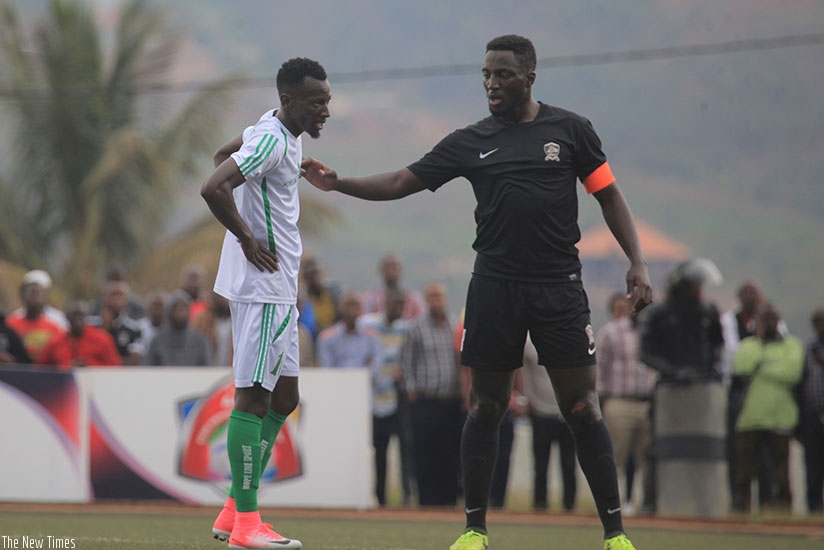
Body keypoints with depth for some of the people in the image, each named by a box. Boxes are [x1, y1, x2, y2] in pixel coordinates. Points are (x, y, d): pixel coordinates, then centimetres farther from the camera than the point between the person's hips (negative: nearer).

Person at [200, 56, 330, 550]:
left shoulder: (279, 131, 12)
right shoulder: (272, 141, -18)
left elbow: (224, 154, 29)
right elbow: (212, 188, -30)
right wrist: (248, 239, -18)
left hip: (279, 288, 10)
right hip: (263, 286, -10)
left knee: (284, 398, 12)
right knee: (253, 397, -7)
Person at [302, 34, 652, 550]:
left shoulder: (570, 129, 3)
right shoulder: (471, 142, 6)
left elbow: (609, 196, 7)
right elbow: (400, 183, 6)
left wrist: (638, 262, -3)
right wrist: (338, 183, -7)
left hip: (560, 285, -2)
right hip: (494, 287, 2)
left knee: (582, 408, -3)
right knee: (487, 406, 4)